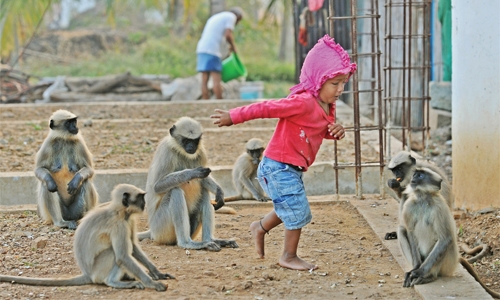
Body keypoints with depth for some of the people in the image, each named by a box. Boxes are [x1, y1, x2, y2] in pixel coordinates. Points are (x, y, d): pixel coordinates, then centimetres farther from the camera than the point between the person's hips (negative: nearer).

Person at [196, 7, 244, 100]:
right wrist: (233, 46, 8)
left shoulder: (215, 17, 30)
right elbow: (228, 35, -10)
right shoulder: (231, 16, 5)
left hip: (201, 48, 8)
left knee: (204, 80, 2)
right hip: (212, 50, -8)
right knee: (216, 79, -8)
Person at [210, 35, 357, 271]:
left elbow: (323, 130, 19)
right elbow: (267, 108, -24)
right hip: (279, 167, -9)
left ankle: (260, 228, 46)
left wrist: (336, 132, -6)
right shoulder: (303, 102, -26)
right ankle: (289, 257, 16)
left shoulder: (328, 107, 4)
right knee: (298, 211, -2)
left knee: (289, 209, 24)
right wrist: (232, 117, -21)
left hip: (292, 169, 9)